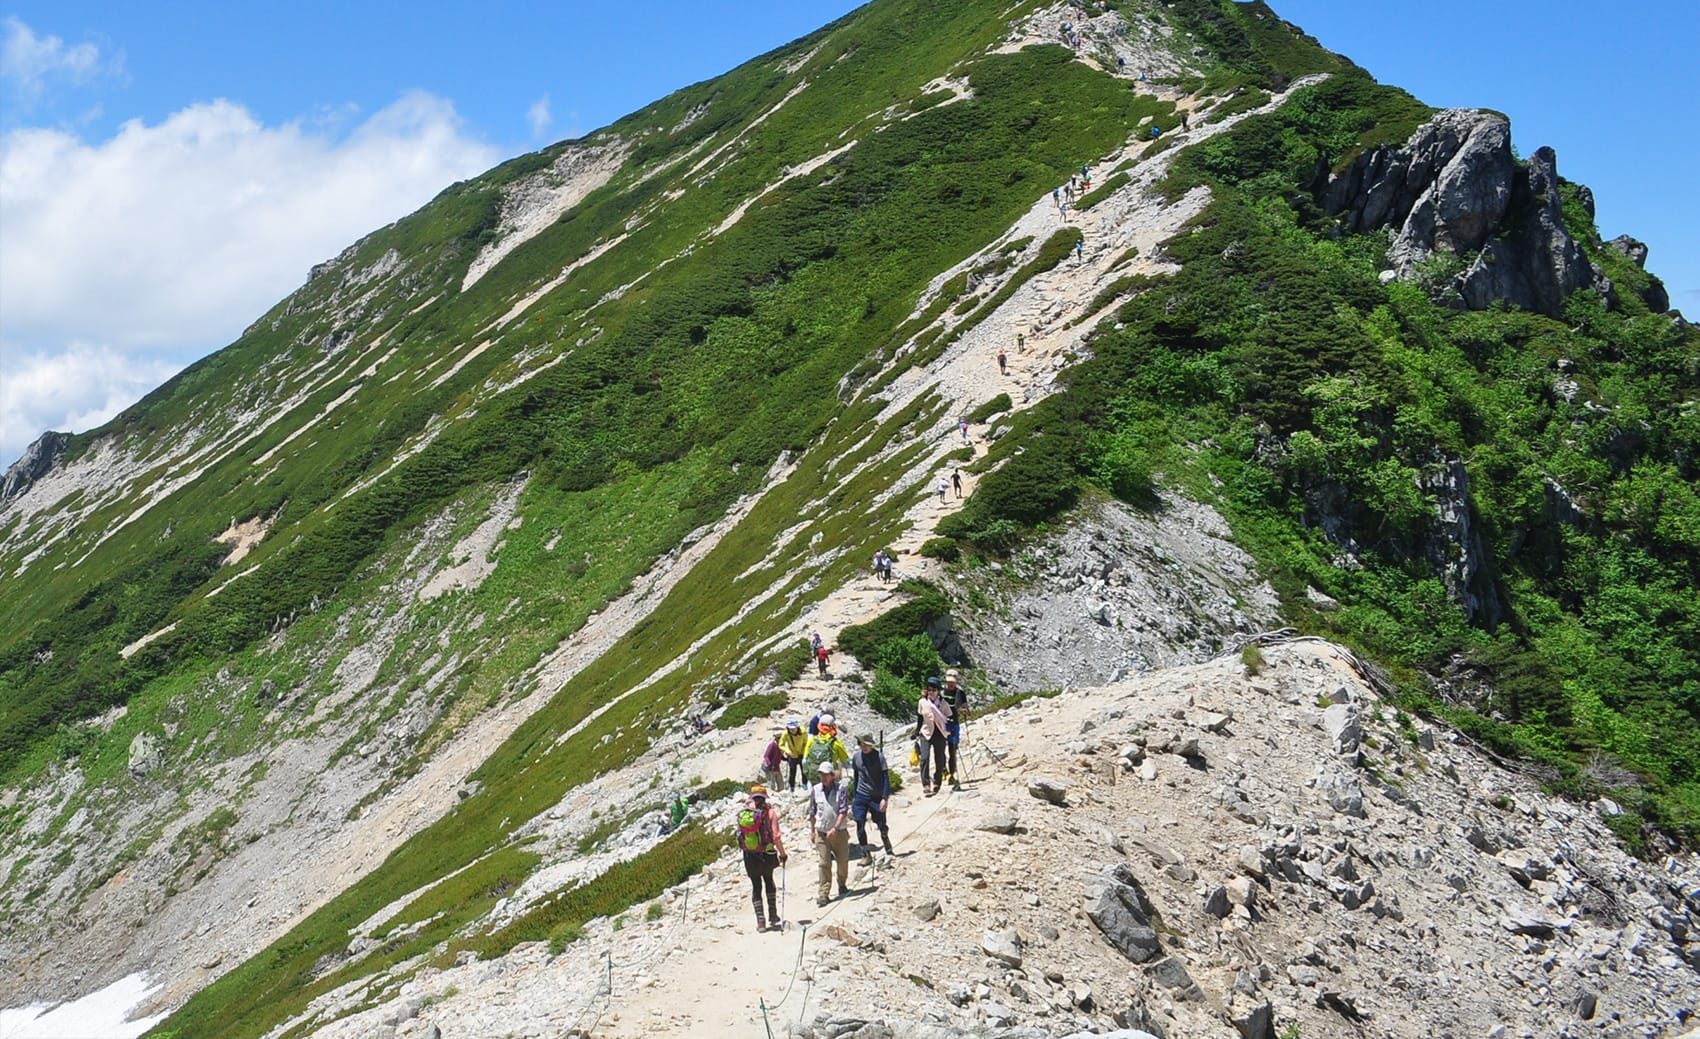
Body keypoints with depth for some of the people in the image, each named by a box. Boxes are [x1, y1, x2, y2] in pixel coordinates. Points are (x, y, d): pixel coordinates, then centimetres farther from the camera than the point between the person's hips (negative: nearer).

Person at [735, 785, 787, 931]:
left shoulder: (742, 812, -4)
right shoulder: (769, 812, -12)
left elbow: (740, 834, 2)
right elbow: (776, 836, -15)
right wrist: (782, 853, -2)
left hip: (748, 855, 1)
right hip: (766, 855, -1)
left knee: (756, 886, 13)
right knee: (769, 882, 22)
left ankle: (760, 920, 8)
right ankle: (773, 915, 23)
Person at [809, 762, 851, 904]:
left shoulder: (840, 788, -8)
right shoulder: (815, 790, -1)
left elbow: (843, 810, -12)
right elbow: (812, 812, 9)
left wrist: (835, 828, -21)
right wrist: (812, 831, 11)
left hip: (839, 832, 0)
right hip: (821, 833, 0)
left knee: (843, 861, 13)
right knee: (824, 863, -5)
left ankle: (842, 886, 35)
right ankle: (823, 894, -5)